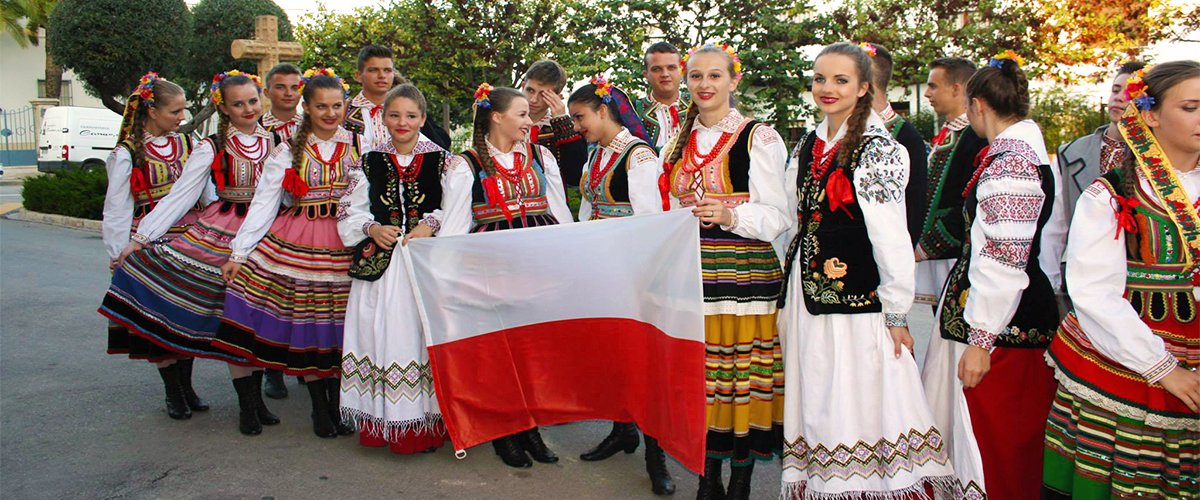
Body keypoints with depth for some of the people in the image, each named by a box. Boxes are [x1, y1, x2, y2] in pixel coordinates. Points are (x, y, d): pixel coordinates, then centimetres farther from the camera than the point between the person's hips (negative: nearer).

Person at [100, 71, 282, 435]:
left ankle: (257, 397, 17)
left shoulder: (275, 142, 8)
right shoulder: (212, 148, 0)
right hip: (222, 237, -2)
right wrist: (141, 237, -6)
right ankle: (247, 405, 6)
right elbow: (180, 195, -2)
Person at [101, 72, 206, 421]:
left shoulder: (185, 143, 7)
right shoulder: (128, 154, -7)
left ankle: (187, 386, 22)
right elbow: (117, 210, -5)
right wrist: (120, 255, -7)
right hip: (152, 246, -4)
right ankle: (173, 393, 17)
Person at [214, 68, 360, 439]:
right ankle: (319, 407, 14)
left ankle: (338, 404, 14)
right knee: (305, 325, 1)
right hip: (298, 242, 1)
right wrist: (238, 252, 2)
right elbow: (263, 203, 6)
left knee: (339, 324, 0)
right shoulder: (288, 151, 8)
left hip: (345, 244, 0)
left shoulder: (358, 146, 7)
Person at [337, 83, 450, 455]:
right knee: (381, 337, 1)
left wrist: (431, 224, -15)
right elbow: (349, 214, 10)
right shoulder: (369, 164, 12)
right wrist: (373, 229, -8)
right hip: (379, 267, 2)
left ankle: (424, 422, 8)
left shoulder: (442, 161, 7)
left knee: (422, 337, -2)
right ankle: (383, 421, 11)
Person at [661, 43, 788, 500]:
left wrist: (729, 215, -21)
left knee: (742, 377, -2)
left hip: (744, 274, -4)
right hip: (691, 274, 5)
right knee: (701, 378, 7)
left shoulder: (759, 138, -1)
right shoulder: (678, 145, 15)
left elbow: (778, 217, -6)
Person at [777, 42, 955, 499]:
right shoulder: (808, 146, 12)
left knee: (859, 407, -1)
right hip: (808, 297, 7)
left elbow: (892, 234, -12)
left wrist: (896, 312, -12)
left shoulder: (878, 148, -9)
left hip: (858, 299, -7)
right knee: (816, 408, 13)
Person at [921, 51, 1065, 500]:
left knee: (992, 444, -1)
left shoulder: (1010, 161, -18)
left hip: (1004, 327, -10)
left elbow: (1005, 261, -22)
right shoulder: (1030, 150, 12)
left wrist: (982, 339, -20)